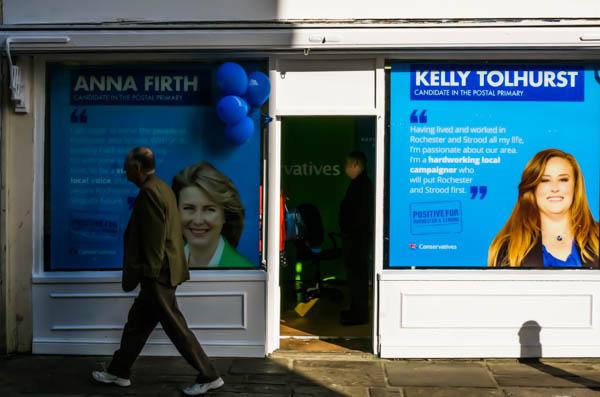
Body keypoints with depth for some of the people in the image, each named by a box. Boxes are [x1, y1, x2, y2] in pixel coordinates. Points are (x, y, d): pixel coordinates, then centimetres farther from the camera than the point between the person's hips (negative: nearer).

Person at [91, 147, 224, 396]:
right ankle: (118, 372, 31)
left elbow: (154, 236, -22)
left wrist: (149, 273, -18)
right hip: (162, 271, 10)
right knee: (137, 322, 18)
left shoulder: (149, 192, -17)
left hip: (157, 274, -10)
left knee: (175, 327, -3)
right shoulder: (161, 187, 13)